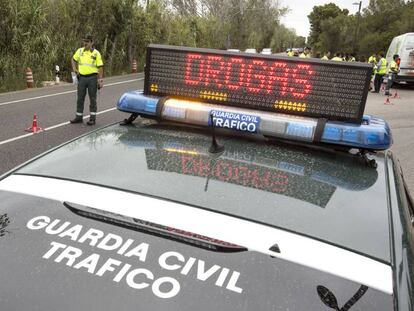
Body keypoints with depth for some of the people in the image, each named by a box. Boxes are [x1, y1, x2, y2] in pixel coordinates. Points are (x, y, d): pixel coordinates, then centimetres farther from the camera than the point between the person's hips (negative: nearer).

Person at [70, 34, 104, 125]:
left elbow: (100, 67, -7)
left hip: (92, 78, -4)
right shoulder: (80, 51, 6)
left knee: (92, 98, 3)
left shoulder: (96, 53, -5)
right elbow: (74, 60, 22)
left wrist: (100, 80, -13)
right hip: (81, 77, 4)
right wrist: (75, 69, 9)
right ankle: (79, 117, 18)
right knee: (80, 98, 9)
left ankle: (92, 118, 9)